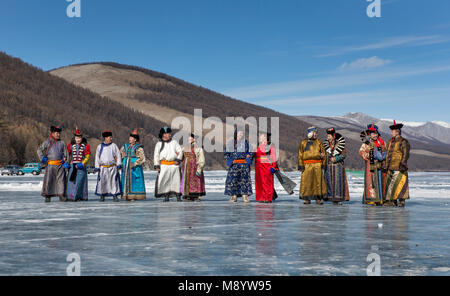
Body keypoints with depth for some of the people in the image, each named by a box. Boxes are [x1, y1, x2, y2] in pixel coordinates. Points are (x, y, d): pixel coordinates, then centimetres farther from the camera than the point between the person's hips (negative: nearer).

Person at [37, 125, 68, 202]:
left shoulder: (62, 143, 11)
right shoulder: (47, 142, 5)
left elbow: (65, 152, 16)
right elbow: (39, 150, 10)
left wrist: (64, 158, 0)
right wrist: (42, 158, -1)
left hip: (60, 165, 2)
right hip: (50, 165, -2)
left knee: (61, 180, 1)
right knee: (48, 180, -2)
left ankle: (61, 195, 8)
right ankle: (47, 196, 5)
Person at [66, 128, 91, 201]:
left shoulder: (85, 146, 1)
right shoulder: (71, 145, 7)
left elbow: (88, 157, -1)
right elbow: (67, 155, 13)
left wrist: (82, 164, -13)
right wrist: (66, 163, 0)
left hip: (81, 167, -2)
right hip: (72, 166, 2)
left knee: (79, 181, -7)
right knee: (71, 181, -2)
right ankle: (70, 196, 4)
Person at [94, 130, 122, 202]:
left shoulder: (114, 146, 7)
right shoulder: (100, 147, 8)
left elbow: (118, 155, 5)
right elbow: (97, 158, 10)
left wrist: (119, 165, -5)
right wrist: (97, 167, 3)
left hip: (112, 168, 0)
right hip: (103, 168, 0)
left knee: (114, 181, -4)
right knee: (102, 182, -1)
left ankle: (115, 195, 1)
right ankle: (102, 196, 10)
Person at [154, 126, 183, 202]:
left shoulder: (174, 142, 12)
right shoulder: (159, 144, 8)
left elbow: (180, 151, 8)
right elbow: (156, 155, 7)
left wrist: (178, 160, -6)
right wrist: (157, 165, -2)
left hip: (174, 165, 1)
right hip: (164, 165, -1)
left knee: (176, 180, -1)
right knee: (164, 181, -6)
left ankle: (178, 196, 4)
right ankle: (166, 196, 5)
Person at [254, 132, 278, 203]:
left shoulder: (270, 146, -4)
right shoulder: (259, 146, 17)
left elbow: (273, 157, -9)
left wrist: (273, 167, -16)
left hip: (267, 167, -7)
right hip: (259, 167, 7)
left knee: (267, 182, -5)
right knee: (259, 182, 5)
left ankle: (268, 198, -1)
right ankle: (261, 198, 11)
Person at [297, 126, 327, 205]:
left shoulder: (319, 142, 11)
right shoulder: (303, 143, 7)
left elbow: (323, 154, 12)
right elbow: (300, 155, 5)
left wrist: (323, 164, 4)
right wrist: (301, 165, -2)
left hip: (317, 164, 1)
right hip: (307, 165, -1)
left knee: (318, 181, -3)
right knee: (306, 182, -4)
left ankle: (318, 199, 3)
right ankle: (307, 199, 4)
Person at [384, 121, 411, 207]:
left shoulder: (403, 142, -5)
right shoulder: (391, 142, 18)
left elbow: (406, 154, -10)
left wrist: (403, 164, -17)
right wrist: (386, 165, 19)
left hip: (399, 167, -8)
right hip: (391, 167, 8)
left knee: (399, 183, -9)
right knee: (390, 183, 5)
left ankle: (401, 201, -3)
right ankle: (392, 201, 9)